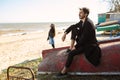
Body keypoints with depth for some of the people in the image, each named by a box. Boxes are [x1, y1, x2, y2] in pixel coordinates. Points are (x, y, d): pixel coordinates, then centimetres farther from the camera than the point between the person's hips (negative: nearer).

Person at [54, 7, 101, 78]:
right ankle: (72, 45, 1)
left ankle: (64, 72, -9)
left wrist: (76, 46, -16)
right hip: (83, 41, 9)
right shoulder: (82, 22, 3)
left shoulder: (88, 23, -25)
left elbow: (84, 38, -25)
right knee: (74, 28, 2)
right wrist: (65, 33, -1)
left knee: (71, 53, -21)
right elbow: (72, 26, 13)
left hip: (89, 45, -9)